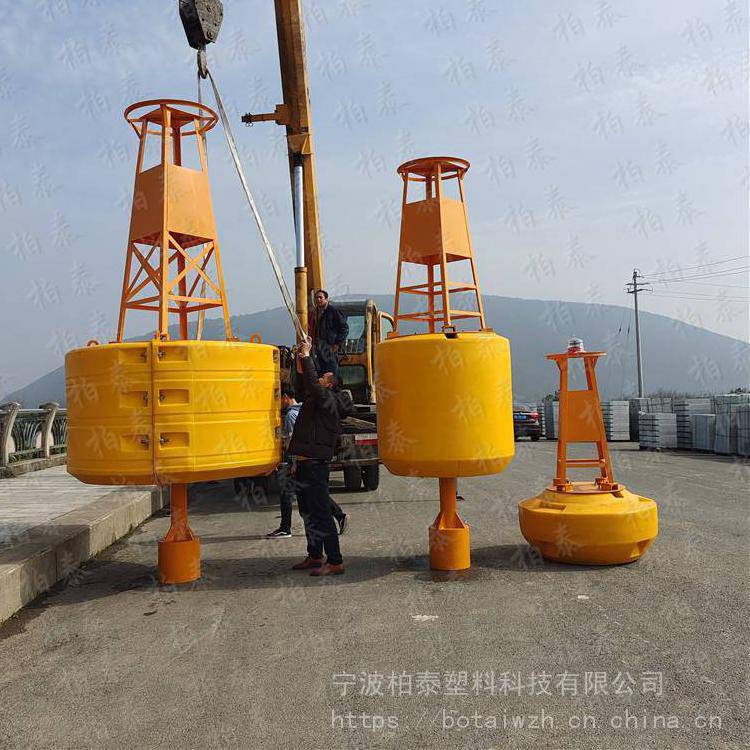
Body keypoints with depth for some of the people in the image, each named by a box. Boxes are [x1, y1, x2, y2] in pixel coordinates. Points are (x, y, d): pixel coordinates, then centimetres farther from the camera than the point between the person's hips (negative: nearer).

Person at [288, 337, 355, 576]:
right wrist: (300, 361, 19)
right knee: (308, 514, 18)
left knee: (321, 515, -9)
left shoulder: (329, 399, -9)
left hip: (316, 464, -10)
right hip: (305, 464, 10)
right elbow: (303, 387, 30)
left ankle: (335, 562, -6)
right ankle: (314, 556, 29)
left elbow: (312, 384, -24)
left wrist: (306, 356, -15)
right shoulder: (317, 399, 17)